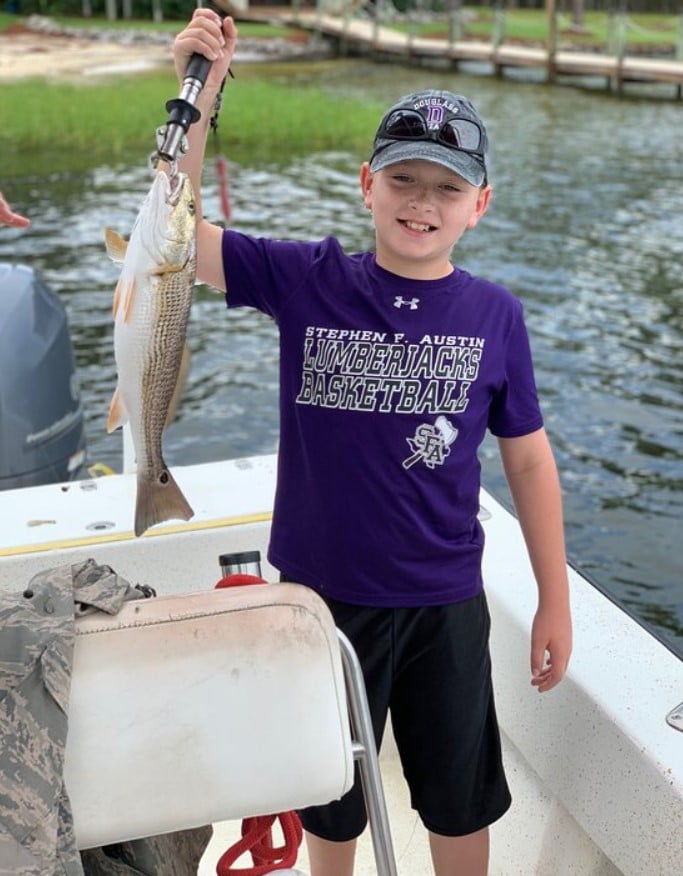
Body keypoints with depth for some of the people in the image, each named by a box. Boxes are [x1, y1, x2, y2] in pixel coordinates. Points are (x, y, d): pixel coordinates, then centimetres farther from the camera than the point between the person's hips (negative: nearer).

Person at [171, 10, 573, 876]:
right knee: (329, 797, 23)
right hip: (322, 592, 0)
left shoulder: (494, 316, -8)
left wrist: (555, 602, 2)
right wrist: (200, 92, -25)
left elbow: (528, 459, -2)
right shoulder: (307, 281, -9)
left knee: (460, 802, 22)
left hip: (444, 603, 1)